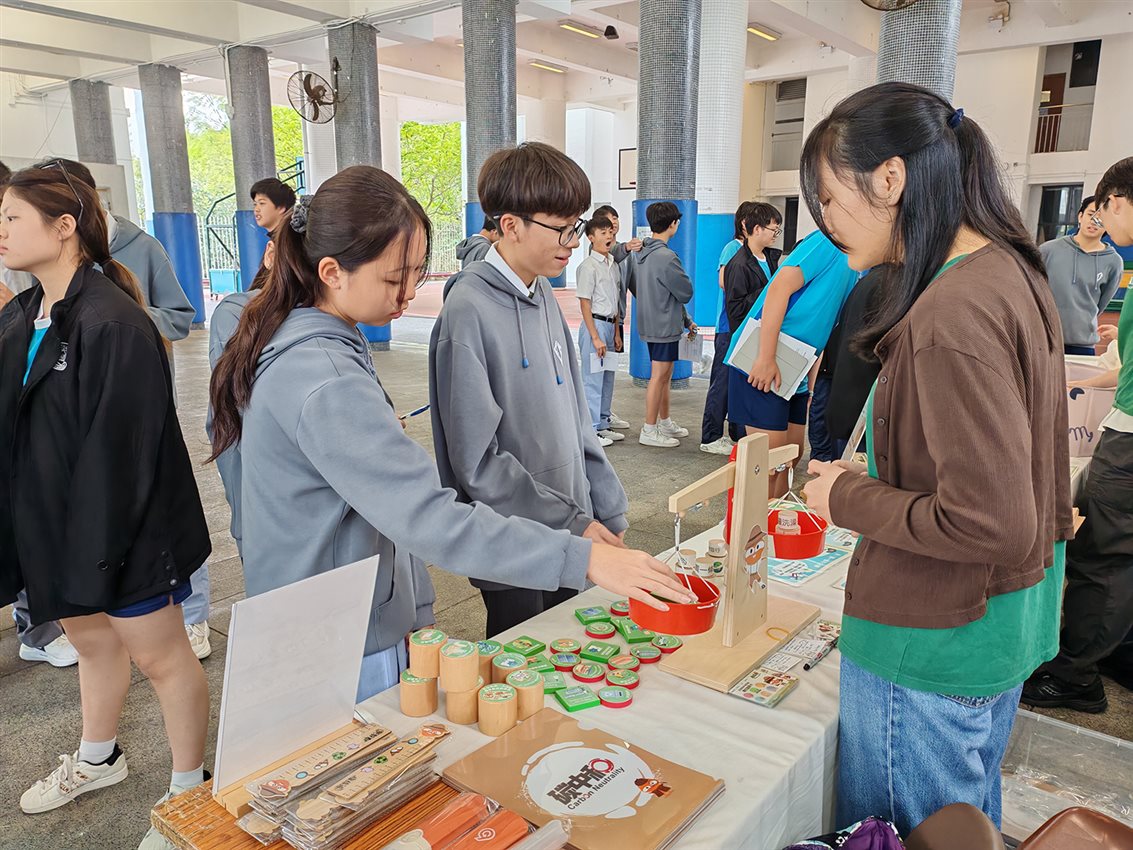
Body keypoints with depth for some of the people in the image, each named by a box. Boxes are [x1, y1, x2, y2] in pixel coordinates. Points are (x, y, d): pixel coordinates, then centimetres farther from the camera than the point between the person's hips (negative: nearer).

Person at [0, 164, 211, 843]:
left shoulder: (113, 322, -22)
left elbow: (119, 448, -24)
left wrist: (99, 547, -22)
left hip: (116, 527, -8)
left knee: (160, 656, 8)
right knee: (91, 639, 26)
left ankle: (190, 788, 28)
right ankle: (98, 760, 49)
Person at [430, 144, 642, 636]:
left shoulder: (546, 299, 6)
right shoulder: (470, 312, -19)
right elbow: (478, 462, -21)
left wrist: (608, 510, 8)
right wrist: (573, 524, -19)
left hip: (570, 530, 7)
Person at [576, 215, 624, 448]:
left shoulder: (613, 265, 13)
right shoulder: (588, 266, -11)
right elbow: (585, 304, -14)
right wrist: (595, 337, -17)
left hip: (610, 324, 8)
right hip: (595, 324, -8)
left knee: (607, 378, 14)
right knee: (593, 379, -4)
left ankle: (603, 425, 24)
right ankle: (591, 430, 2)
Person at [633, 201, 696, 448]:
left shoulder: (640, 253, 8)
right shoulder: (666, 257, -21)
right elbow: (686, 292, -15)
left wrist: (685, 320, 17)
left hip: (651, 323, 9)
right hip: (664, 326, -9)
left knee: (665, 376, 19)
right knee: (659, 376, -2)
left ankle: (664, 422, 30)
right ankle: (649, 431, 4)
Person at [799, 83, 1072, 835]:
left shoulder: (952, 316, -26)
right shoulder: (1011, 271, 3)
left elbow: (992, 524, -27)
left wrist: (848, 500, -15)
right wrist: (873, 481, 7)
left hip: (930, 648, -9)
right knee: (969, 814, 28)